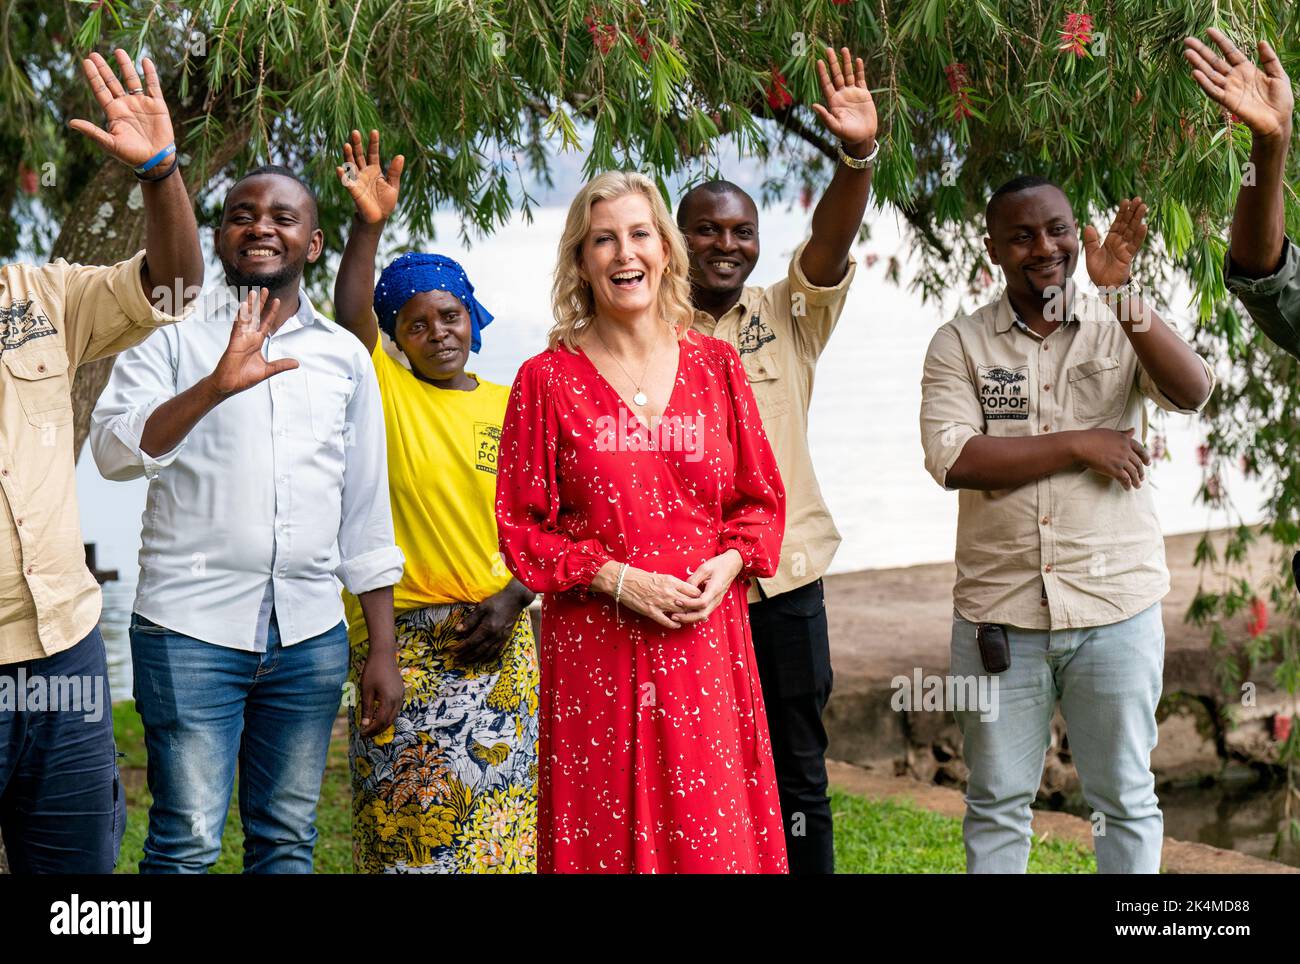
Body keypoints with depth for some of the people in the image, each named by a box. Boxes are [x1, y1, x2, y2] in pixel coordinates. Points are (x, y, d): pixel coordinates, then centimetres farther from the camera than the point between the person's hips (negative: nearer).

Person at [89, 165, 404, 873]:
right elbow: (113, 449, -11)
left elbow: (366, 512, 15)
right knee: (188, 840, -6)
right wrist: (217, 386, -27)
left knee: (287, 839, 7)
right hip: (191, 627, -3)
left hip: (311, 635, 3)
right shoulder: (175, 338, 5)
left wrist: (383, 650, 11)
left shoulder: (344, 357, 14)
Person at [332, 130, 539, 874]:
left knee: (499, 800, 3)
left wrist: (511, 601, -7)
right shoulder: (384, 392, 2)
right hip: (401, 638, -2)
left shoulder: (511, 409, 8)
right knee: (407, 810, -1)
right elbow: (350, 317, -17)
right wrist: (371, 225, -29)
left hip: (496, 636, 2)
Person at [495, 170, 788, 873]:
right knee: (606, 839, 2)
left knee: (717, 837, 2)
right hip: (594, 648, -2)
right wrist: (616, 578, -11)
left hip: (705, 637, 2)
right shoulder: (546, 379, 1)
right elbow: (521, 526, 0)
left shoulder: (715, 364, 8)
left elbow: (760, 498, 13)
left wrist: (728, 563, -6)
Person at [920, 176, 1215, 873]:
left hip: (1116, 606, 0)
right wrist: (1081, 443, -14)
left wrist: (1120, 293, -25)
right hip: (998, 611, 0)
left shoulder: (1120, 328, 3)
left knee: (1125, 798, 10)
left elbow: (1192, 394, -15)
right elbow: (952, 458, -11)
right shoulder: (960, 343, 2)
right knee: (996, 803, 11)